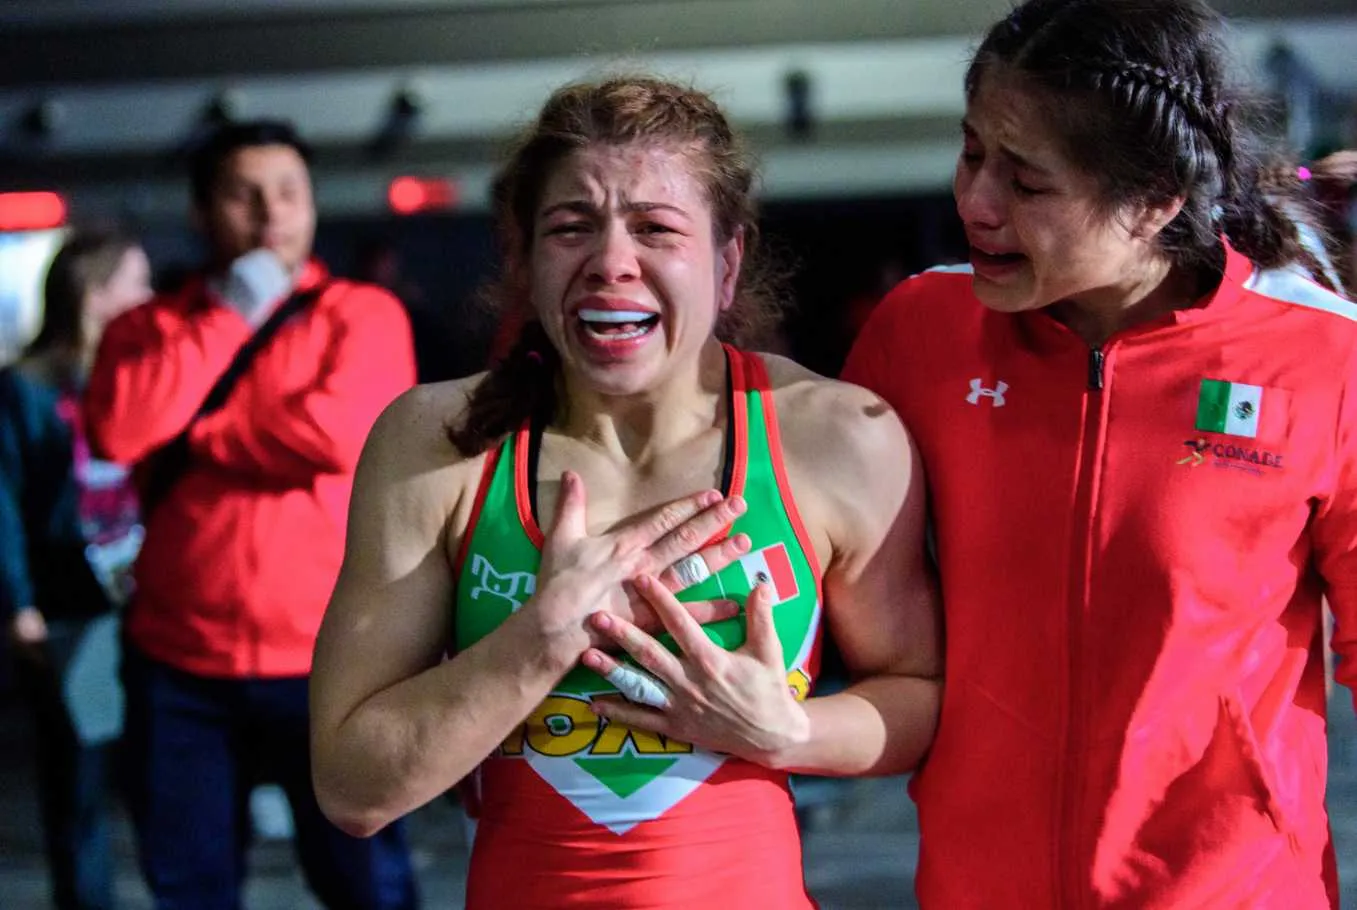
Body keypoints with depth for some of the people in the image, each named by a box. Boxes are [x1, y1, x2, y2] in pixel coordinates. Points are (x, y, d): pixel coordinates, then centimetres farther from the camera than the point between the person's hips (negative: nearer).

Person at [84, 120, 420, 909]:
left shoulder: (364, 314, 0)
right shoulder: (152, 327, 10)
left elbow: (339, 433, -18)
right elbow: (118, 429, -10)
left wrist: (189, 438, -5)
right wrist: (227, 315, -9)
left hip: (329, 659, -3)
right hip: (179, 661, 3)